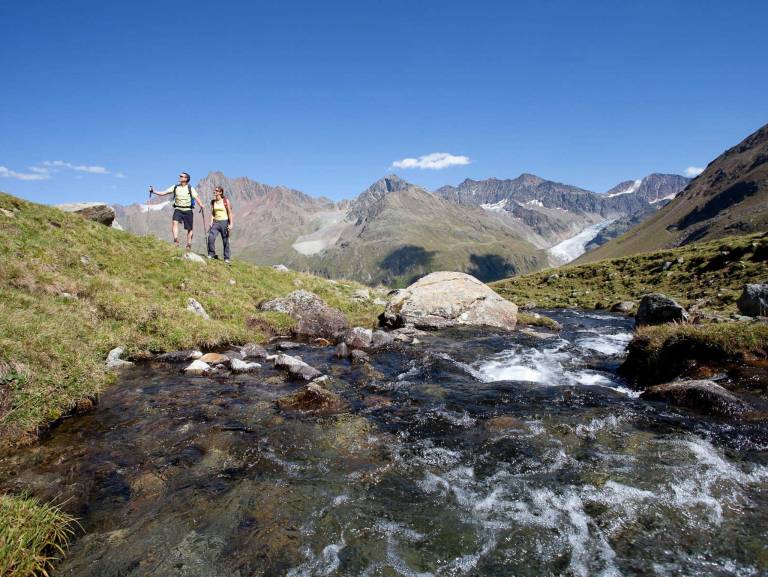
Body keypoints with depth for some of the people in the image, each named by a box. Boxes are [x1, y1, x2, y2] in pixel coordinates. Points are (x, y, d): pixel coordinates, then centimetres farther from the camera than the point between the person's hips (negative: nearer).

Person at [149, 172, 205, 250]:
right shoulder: (175, 187, 7)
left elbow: (196, 197, -9)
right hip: (178, 209, 1)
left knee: (189, 229, 3)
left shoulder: (190, 188, 1)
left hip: (188, 210, -1)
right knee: (174, 222, -26)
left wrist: (201, 207, -24)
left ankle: (189, 245, 17)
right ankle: (176, 241, -36)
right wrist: (154, 191, -7)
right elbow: (163, 193, 7)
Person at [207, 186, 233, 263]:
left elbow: (229, 213, -2)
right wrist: (211, 222, -3)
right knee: (211, 237, -16)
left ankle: (227, 258, 10)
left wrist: (230, 224, -7)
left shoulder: (226, 201, -3)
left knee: (226, 241, 1)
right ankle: (211, 254, -1)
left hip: (224, 222, -3)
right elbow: (212, 213, 12)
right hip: (215, 222, 3)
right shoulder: (213, 202, 8)